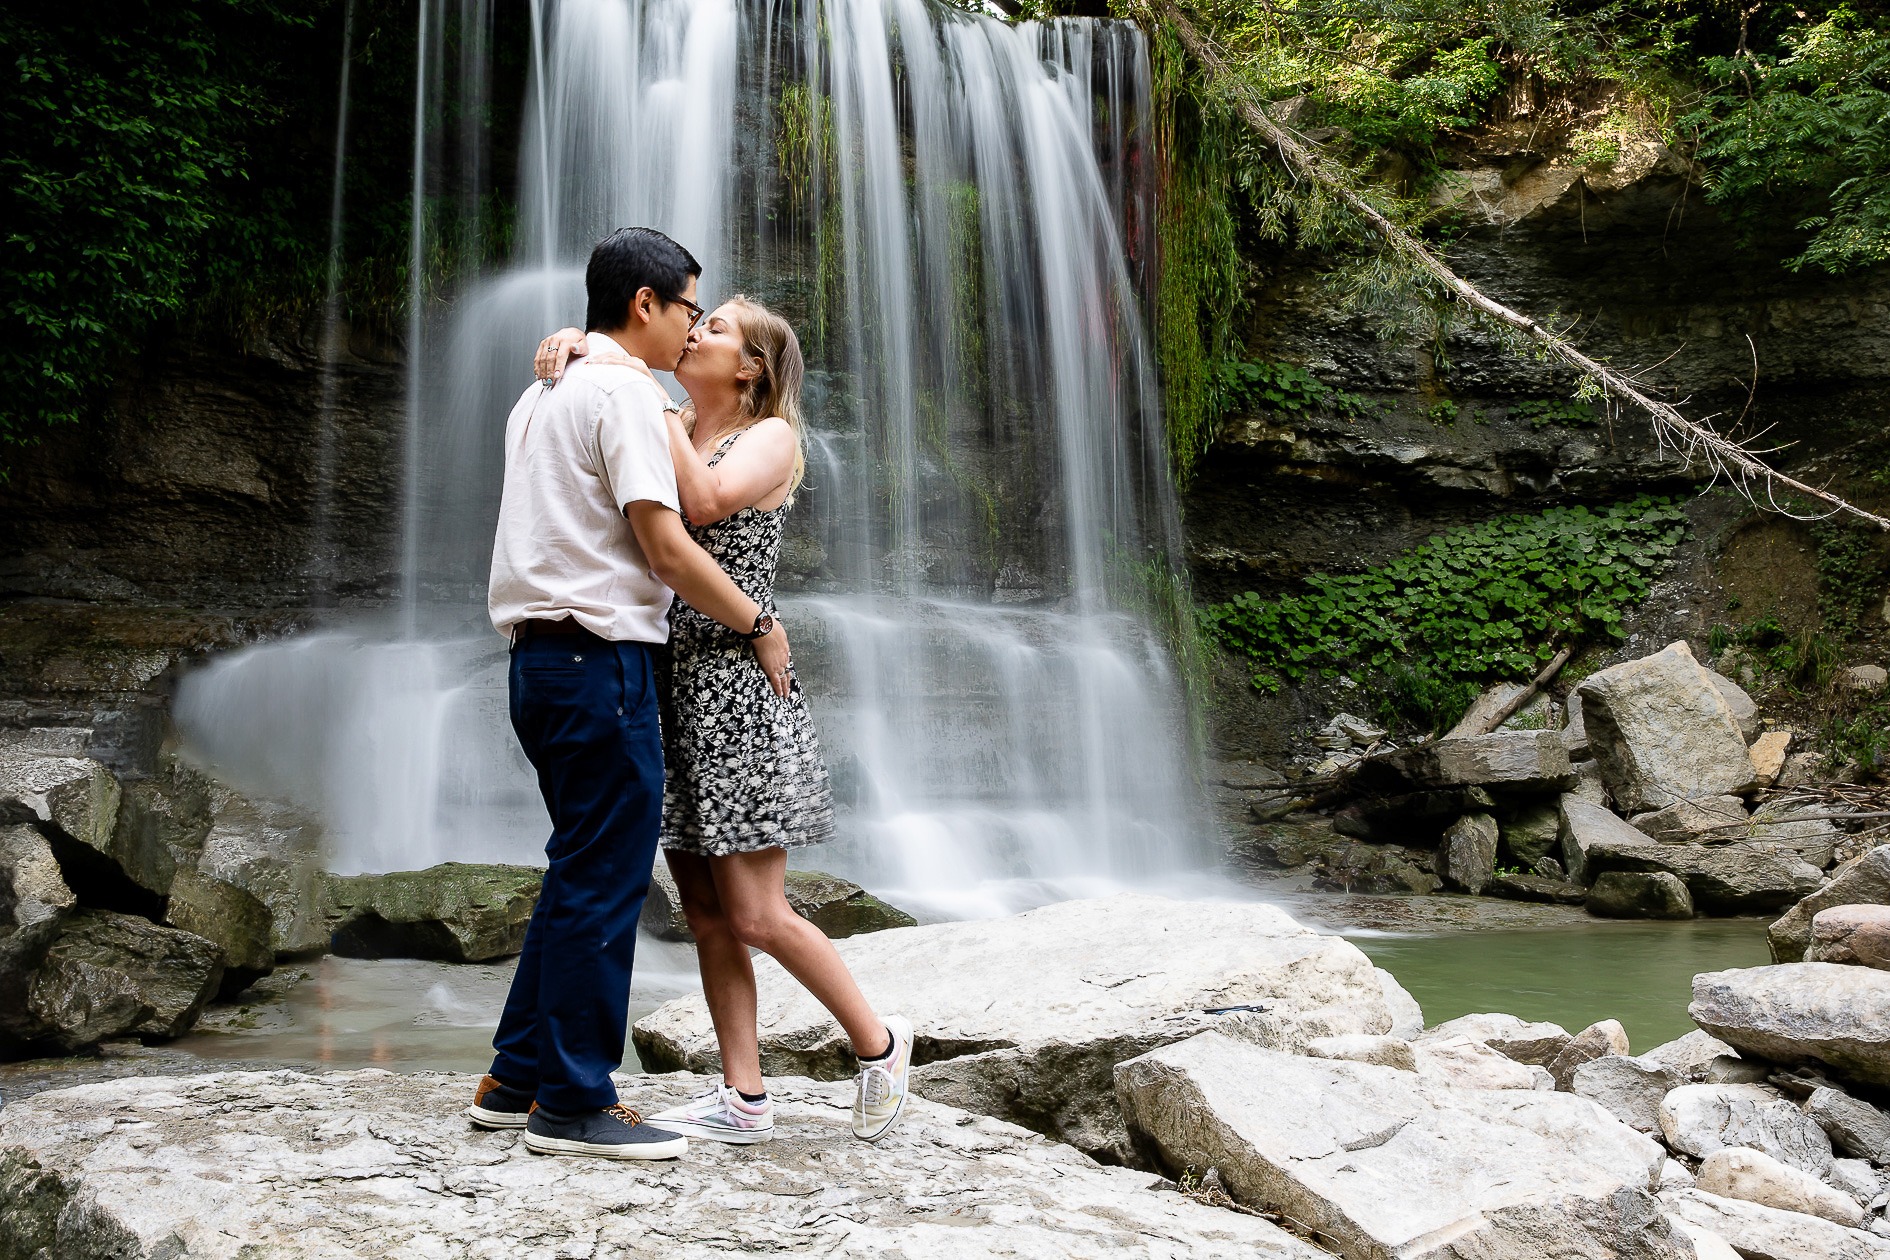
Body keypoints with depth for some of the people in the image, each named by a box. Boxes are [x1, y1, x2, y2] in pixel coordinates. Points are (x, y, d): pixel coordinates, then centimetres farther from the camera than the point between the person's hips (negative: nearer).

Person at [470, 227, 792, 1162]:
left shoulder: (540, 396, 20)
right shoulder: (624, 392, -9)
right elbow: (666, 548, -15)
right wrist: (758, 624, -6)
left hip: (540, 656, 10)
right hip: (599, 656, -10)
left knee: (583, 874, 16)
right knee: (604, 881, -4)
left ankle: (518, 1080, 21)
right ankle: (573, 1106, 2)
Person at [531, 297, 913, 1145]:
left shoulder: (773, 437, -2)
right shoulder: (673, 431, 16)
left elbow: (706, 502, -20)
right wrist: (574, 344, -2)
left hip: (734, 682, -7)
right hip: (665, 681, 7)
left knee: (754, 917, -7)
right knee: (705, 916, 6)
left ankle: (878, 1042, 13)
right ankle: (744, 1100, 12)